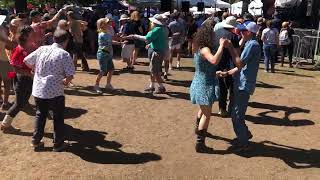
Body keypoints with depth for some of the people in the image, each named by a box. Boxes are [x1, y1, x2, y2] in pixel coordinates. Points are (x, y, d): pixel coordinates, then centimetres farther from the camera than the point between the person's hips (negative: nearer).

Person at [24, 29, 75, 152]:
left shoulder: (42, 49, 3)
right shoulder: (64, 54, -11)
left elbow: (26, 61, 9)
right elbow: (70, 75, -16)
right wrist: (66, 81, 5)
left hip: (38, 90, 5)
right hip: (55, 92, -5)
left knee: (40, 115, 22)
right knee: (58, 118, 11)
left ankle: (36, 141, 30)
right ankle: (58, 144, 20)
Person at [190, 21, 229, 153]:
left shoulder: (200, 48, 6)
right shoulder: (205, 49, -23)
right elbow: (214, 60, -42)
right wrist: (221, 46, -30)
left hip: (201, 83, 10)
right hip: (205, 85, -10)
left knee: (203, 110, 30)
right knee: (207, 114, -3)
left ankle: (198, 129, 51)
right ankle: (200, 143, 0)